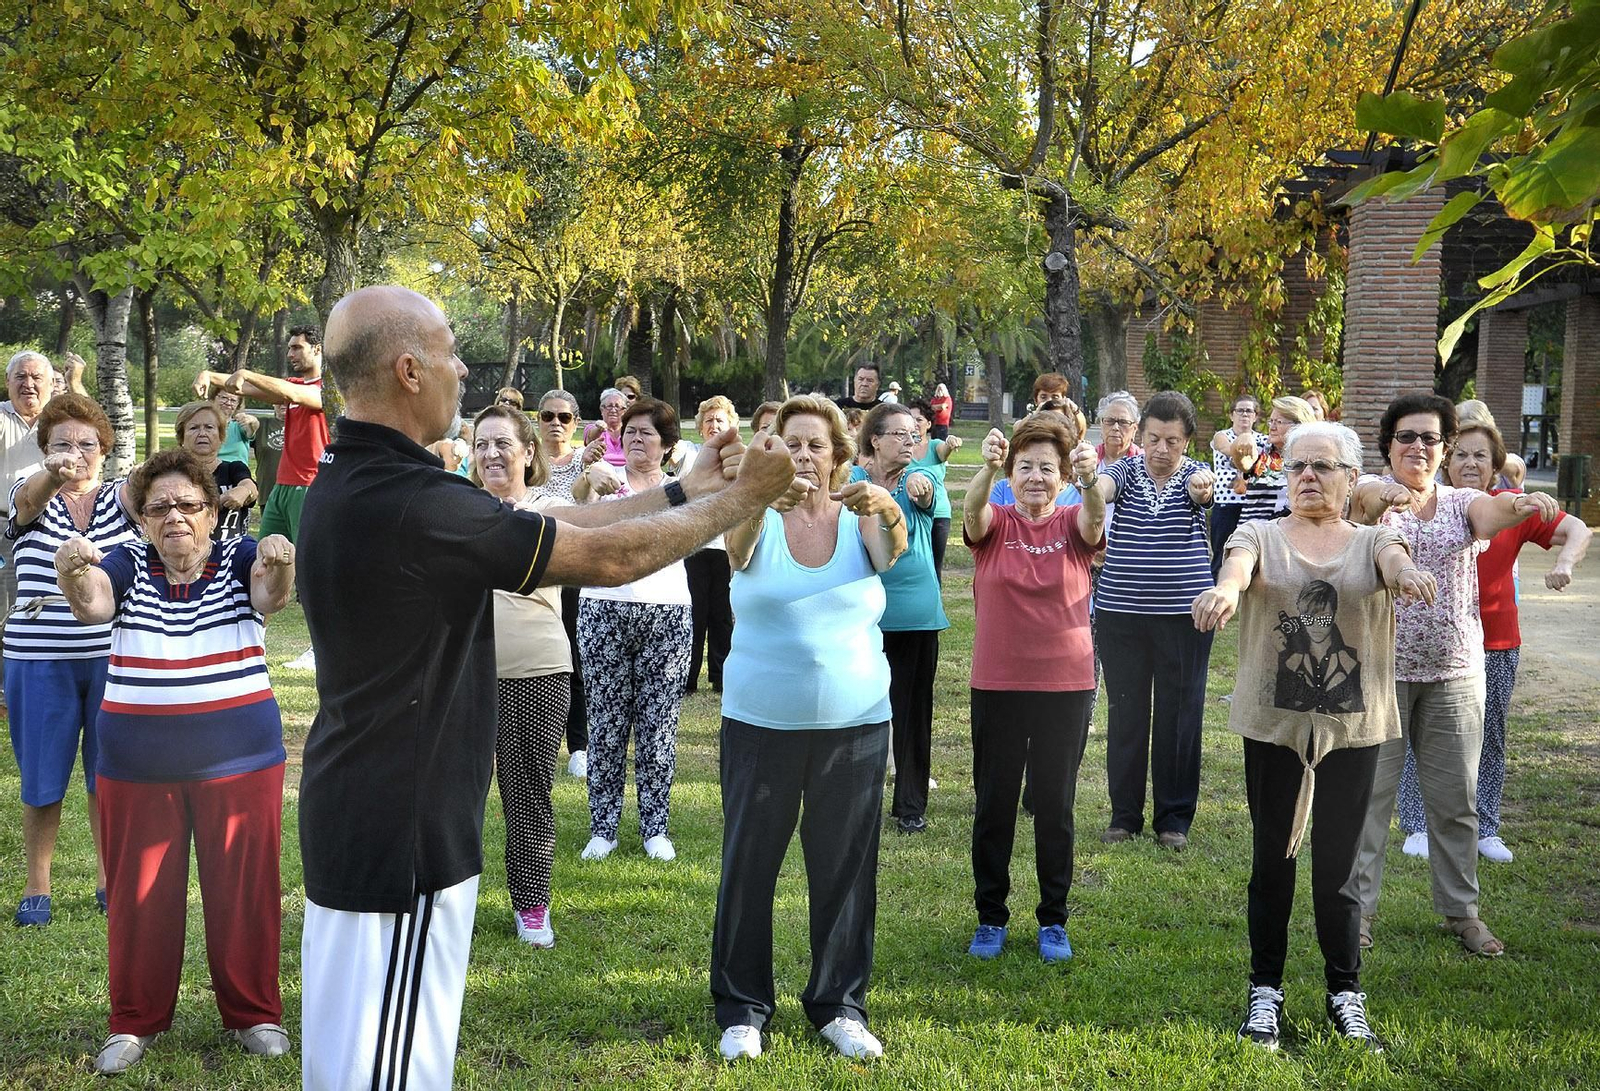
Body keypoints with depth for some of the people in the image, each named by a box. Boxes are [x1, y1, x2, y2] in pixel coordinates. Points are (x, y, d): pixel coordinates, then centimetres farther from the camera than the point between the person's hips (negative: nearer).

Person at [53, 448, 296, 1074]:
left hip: (238, 760, -1)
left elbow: (269, 593, -23)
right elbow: (92, 604, -20)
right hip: (137, 763, 1)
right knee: (139, 895, 9)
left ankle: (253, 1014, 22)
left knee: (243, 889, 6)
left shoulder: (238, 559, -2)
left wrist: (279, 566, -47)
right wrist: (72, 574, -44)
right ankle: (135, 1022, 24)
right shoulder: (127, 566, 0)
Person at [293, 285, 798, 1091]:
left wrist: (691, 487, 12)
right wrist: (742, 498, -2)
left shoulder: (347, 485, 6)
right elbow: (609, 557, -16)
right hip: (399, 832, -10)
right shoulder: (410, 504, -25)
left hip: (355, 811, 10)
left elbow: (554, 525, 9)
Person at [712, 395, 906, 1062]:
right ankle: (742, 1007, 18)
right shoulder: (760, 522, -2)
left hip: (856, 724, 1)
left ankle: (838, 1004, 24)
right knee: (748, 864, 3)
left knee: (845, 867, 9)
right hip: (762, 724, -1)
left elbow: (893, 553, -20)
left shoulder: (859, 520, 2)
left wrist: (888, 510, -44)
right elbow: (739, 544, -26)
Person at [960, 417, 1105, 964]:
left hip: (1066, 686, 0)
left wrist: (1090, 481, -48)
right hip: (997, 686, 0)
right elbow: (972, 511, -25)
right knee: (994, 804, 8)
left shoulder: (1071, 524, -1)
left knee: (1056, 807, 9)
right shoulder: (994, 523, -2)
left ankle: (1054, 920, 23)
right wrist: (988, 467, -47)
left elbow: (1094, 519, -24)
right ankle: (990, 917, 22)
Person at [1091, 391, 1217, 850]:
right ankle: (1125, 814, 19)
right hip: (1122, 611, 1)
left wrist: (1201, 490, -48)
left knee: (1179, 714, 4)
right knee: (1125, 712, 7)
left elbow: (1202, 490, -24)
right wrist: (1092, 484, -45)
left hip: (1183, 613, -1)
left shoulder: (1195, 474, 0)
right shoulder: (1127, 469, 1)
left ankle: (1174, 817, 16)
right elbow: (1104, 486, -21)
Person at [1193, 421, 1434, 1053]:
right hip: (1273, 722, 0)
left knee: (1336, 867, 6)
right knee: (1271, 860, 8)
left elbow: (1395, 560, -18)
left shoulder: (1371, 542, 5)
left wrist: (1406, 572, -43)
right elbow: (1240, 564, -19)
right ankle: (1265, 993, 21)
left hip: (1352, 724, 0)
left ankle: (1345, 995, 22)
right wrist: (1225, 589, -44)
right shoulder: (1262, 536, 3)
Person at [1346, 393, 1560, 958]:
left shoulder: (1461, 501, 7)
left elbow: (1492, 513, -16)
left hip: (1454, 672, 3)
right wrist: (1386, 495, -50)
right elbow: (1364, 497, -26)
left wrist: (1526, 503, -40)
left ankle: (1461, 910, 22)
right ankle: (1357, 906, 12)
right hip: (1381, 667, -3)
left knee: (1455, 798, 9)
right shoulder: (1375, 492, 0)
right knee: (1370, 790, 2)